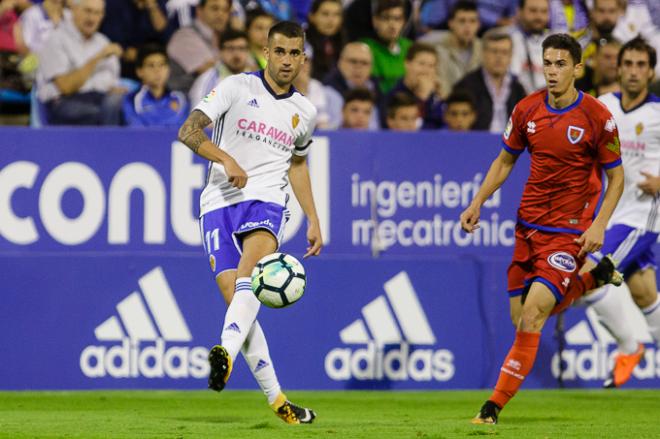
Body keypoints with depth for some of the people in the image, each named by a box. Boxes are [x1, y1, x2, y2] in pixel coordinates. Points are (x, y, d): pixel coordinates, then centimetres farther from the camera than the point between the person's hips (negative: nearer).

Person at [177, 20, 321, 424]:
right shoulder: (237, 88, 3)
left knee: (250, 273, -30)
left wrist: (313, 220, 28)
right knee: (233, 296, -12)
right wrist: (226, 159, -20)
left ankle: (227, 353, -51)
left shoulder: (305, 112, 15)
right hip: (221, 201, -1)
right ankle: (277, 400, -7)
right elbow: (189, 131, -5)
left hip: (266, 201, 1)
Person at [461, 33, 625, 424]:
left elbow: (616, 176, -4)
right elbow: (505, 161, 15)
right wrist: (478, 202, 4)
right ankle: (595, 278, 34)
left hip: (569, 232, -6)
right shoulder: (527, 110, 1)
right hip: (528, 226, 6)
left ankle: (496, 403, -11)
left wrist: (599, 224, -15)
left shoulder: (597, 116, -11)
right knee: (522, 317, 10)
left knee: (533, 313, -17)